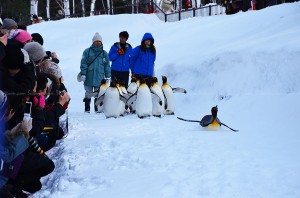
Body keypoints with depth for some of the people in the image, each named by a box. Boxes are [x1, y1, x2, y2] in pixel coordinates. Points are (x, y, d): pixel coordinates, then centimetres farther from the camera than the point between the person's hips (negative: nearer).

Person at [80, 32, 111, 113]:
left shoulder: (104, 53, 10)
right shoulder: (87, 51, 4)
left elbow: (107, 66, 12)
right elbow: (83, 64, 1)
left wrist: (108, 76, 6)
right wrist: (83, 74, -7)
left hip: (99, 78, 1)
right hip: (89, 78, -1)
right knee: (88, 93, 3)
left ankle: (98, 108, 10)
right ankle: (87, 108, 9)